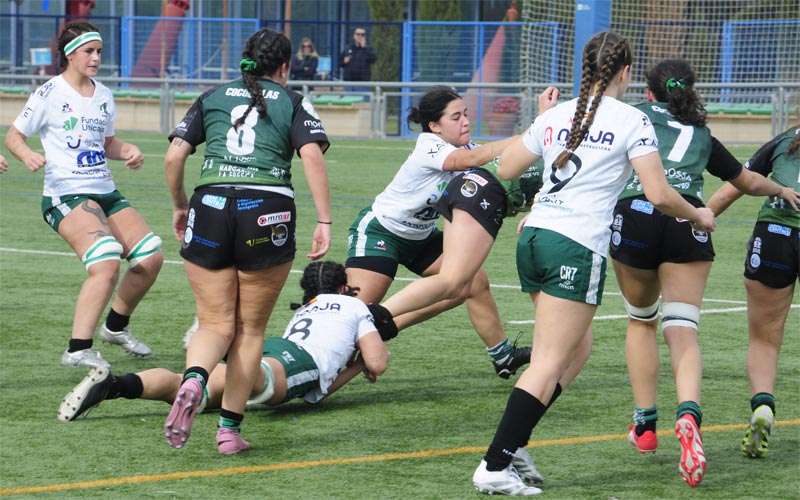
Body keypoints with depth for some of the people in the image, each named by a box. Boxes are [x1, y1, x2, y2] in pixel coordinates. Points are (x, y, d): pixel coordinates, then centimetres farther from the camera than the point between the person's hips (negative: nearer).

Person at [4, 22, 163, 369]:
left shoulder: (103, 95, 12)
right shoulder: (50, 93, -7)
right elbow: (14, 136, -3)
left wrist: (128, 151, 3)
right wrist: (27, 155, -24)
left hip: (105, 193, 8)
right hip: (65, 196, -8)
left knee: (150, 256, 4)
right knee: (107, 260, -27)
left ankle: (116, 326, 28)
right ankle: (78, 350, -26)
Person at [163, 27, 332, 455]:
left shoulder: (213, 98, 17)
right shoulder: (293, 103, 12)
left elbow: (174, 156, 8)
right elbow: (312, 155, -5)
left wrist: (179, 207, 21)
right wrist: (324, 222, -7)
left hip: (210, 206, 1)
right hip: (269, 212, -1)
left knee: (216, 324, 8)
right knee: (250, 329, 12)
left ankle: (193, 380, -25)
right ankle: (230, 428, 7)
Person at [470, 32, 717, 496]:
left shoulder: (556, 115, 13)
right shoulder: (631, 120, -3)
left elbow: (505, 169, 23)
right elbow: (659, 195, -7)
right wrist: (699, 216, 11)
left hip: (534, 238, 7)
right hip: (578, 248, -7)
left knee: (573, 348, 19)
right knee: (549, 365, -6)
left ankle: (513, 447, 9)